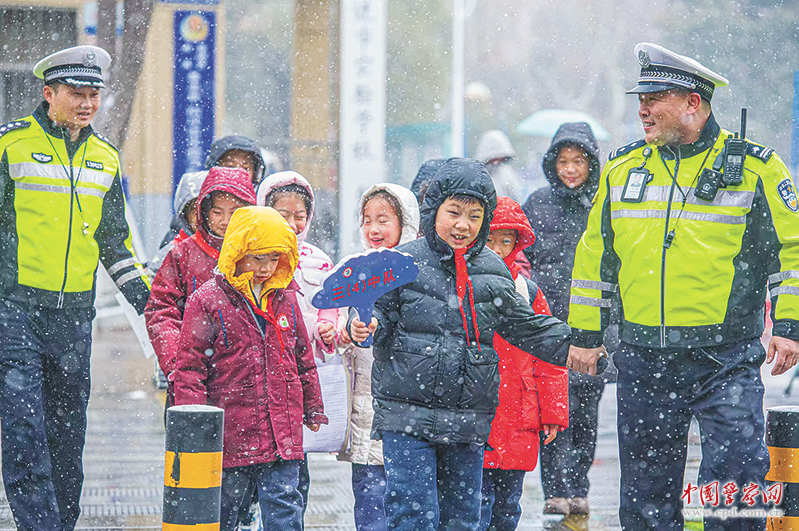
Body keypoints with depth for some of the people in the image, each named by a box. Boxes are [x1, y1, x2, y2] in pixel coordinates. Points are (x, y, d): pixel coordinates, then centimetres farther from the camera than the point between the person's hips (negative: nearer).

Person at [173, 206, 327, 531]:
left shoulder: (286, 299, 10)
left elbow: (303, 359, 21)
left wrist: (313, 409, 24)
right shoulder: (207, 301, -5)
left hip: (283, 439, 3)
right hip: (231, 439, -3)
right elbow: (190, 368, -5)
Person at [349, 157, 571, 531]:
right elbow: (382, 315, -1)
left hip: (468, 420, 4)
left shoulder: (493, 272, 7)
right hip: (407, 412, -4)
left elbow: (525, 327, 16)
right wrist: (364, 328, -23)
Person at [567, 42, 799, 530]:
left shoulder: (755, 168, -2)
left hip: (726, 361, -4)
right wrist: (584, 334, 16)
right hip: (644, 361, 4)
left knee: (735, 482, -12)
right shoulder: (622, 170, 10)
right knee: (647, 491, 7)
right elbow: (595, 256, 18)